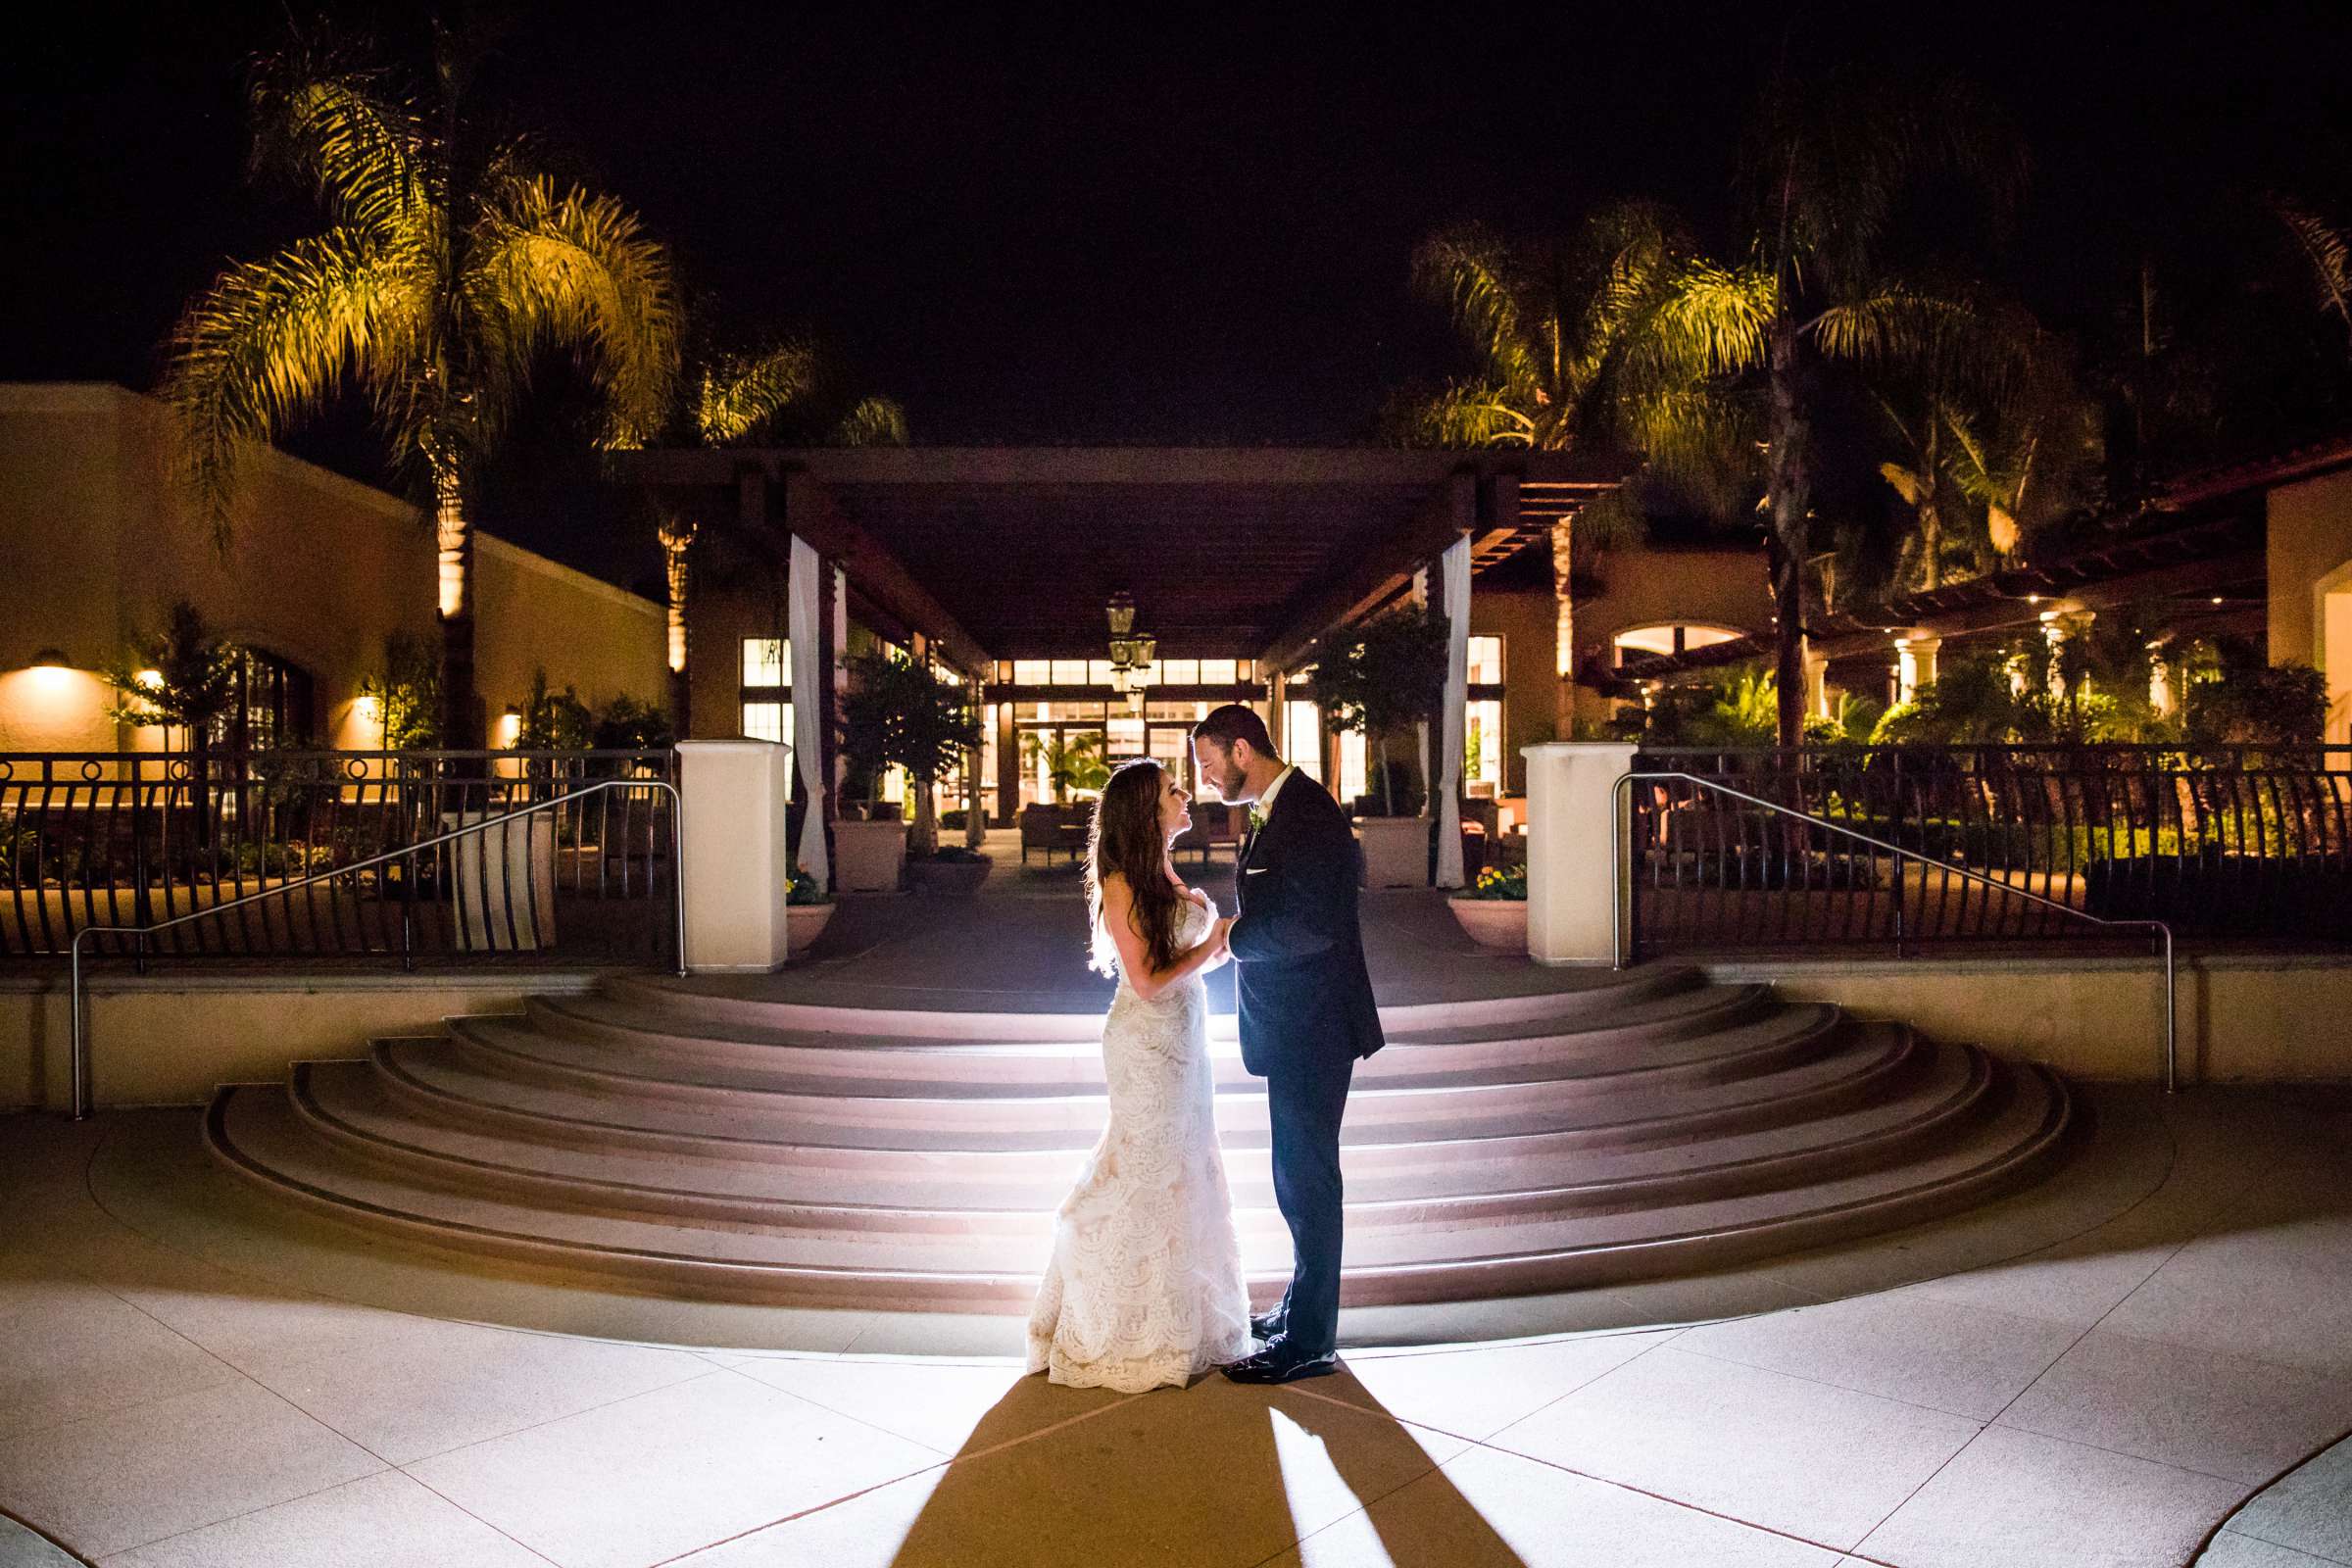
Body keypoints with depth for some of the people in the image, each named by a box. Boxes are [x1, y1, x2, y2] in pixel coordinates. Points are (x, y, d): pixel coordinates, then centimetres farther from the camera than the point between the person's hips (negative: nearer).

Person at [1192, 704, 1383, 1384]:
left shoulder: (1307, 812, -19)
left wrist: (1233, 935, -15)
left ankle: (1310, 1340, 10)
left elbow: (1313, 926, -27)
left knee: (1305, 1175, -1)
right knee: (1302, 1173, 19)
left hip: (1312, 1027, -10)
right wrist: (1232, 929, 2)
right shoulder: (1277, 811, 13)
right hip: (1296, 1023, 10)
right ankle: (1304, 1307, 34)